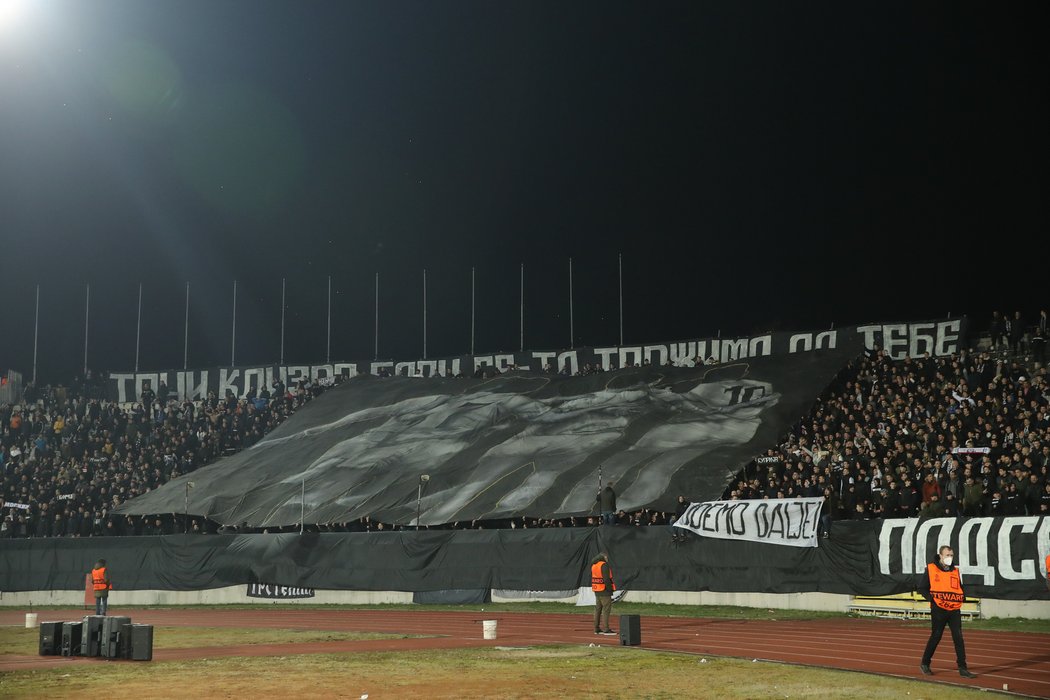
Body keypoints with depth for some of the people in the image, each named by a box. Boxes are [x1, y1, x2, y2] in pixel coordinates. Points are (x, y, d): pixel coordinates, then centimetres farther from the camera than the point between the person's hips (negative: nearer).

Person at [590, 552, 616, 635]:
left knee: (598, 609, 13)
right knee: (606, 609, -7)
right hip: (604, 591, -9)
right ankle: (606, 629, -10)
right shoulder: (604, 565, -12)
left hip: (596, 591, 9)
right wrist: (609, 589, -16)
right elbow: (606, 578, -19)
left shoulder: (593, 565, 13)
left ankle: (597, 629, 17)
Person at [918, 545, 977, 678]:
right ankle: (925, 664, 21)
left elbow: (960, 588, 23)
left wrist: (962, 597, 3)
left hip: (954, 610, 4)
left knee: (958, 638, -1)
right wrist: (932, 598, -14)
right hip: (938, 610, -4)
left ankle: (963, 669, 1)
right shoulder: (931, 569, -1)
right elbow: (923, 589, 1)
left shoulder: (955, 571, 12)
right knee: (935, 637, 4)